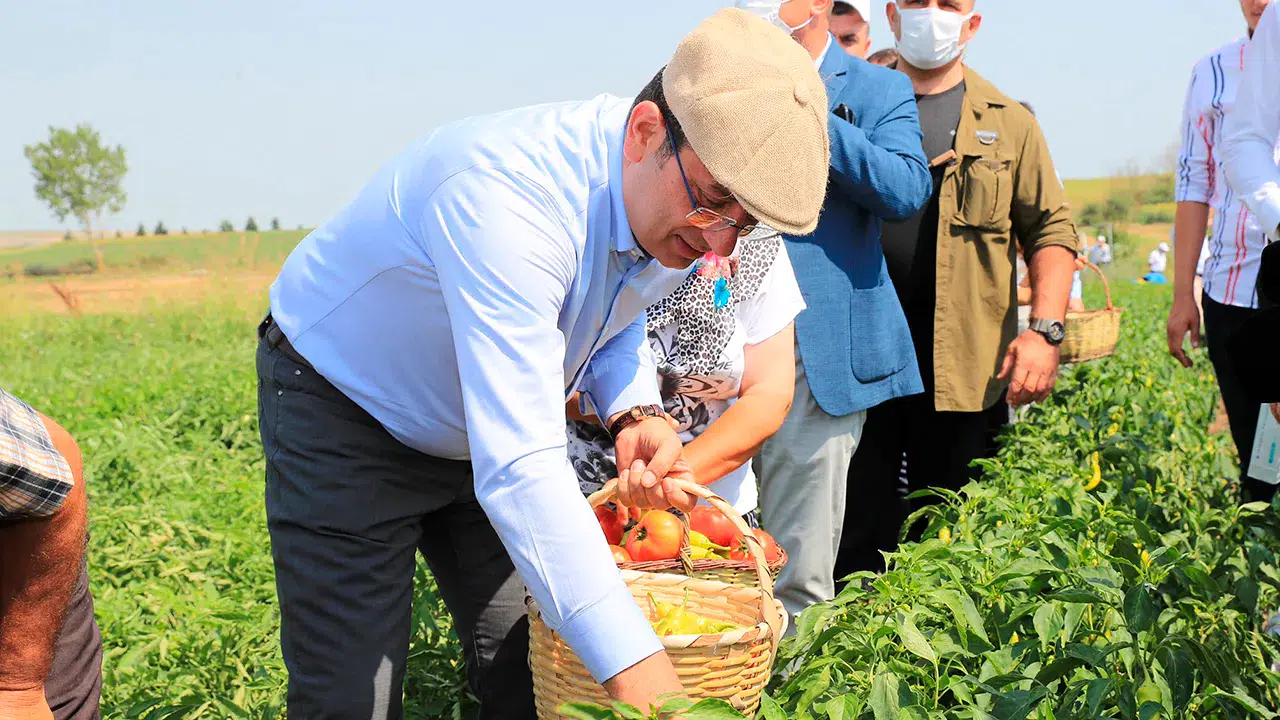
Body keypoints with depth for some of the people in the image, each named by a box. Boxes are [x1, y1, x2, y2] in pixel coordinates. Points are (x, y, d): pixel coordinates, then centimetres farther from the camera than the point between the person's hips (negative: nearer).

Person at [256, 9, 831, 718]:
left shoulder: (679, 217, -13)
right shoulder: (507, 197, -40)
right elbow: (519, 473, -46)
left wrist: (633, 413, -13)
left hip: (487, 424, 7)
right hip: (346, 413, -6)